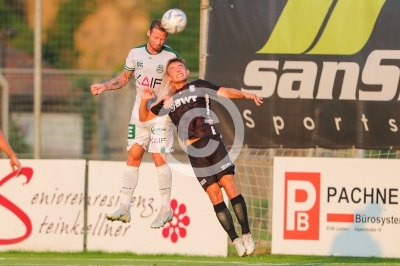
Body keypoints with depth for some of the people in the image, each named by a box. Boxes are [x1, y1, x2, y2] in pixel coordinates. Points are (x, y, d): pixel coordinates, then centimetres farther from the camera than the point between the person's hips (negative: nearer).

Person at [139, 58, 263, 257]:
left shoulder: (199, 87, 14)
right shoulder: (168, 102, 20)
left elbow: (226, 92, 3)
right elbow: (144, 117, 24)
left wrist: (245, 95, -15)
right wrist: (144, 101, 3)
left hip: (212, 141, -1)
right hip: (194, 151, 1)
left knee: (229, 184, -14)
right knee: (214, 193, -8)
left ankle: (246, 234, -8)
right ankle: (235, 240, -5)